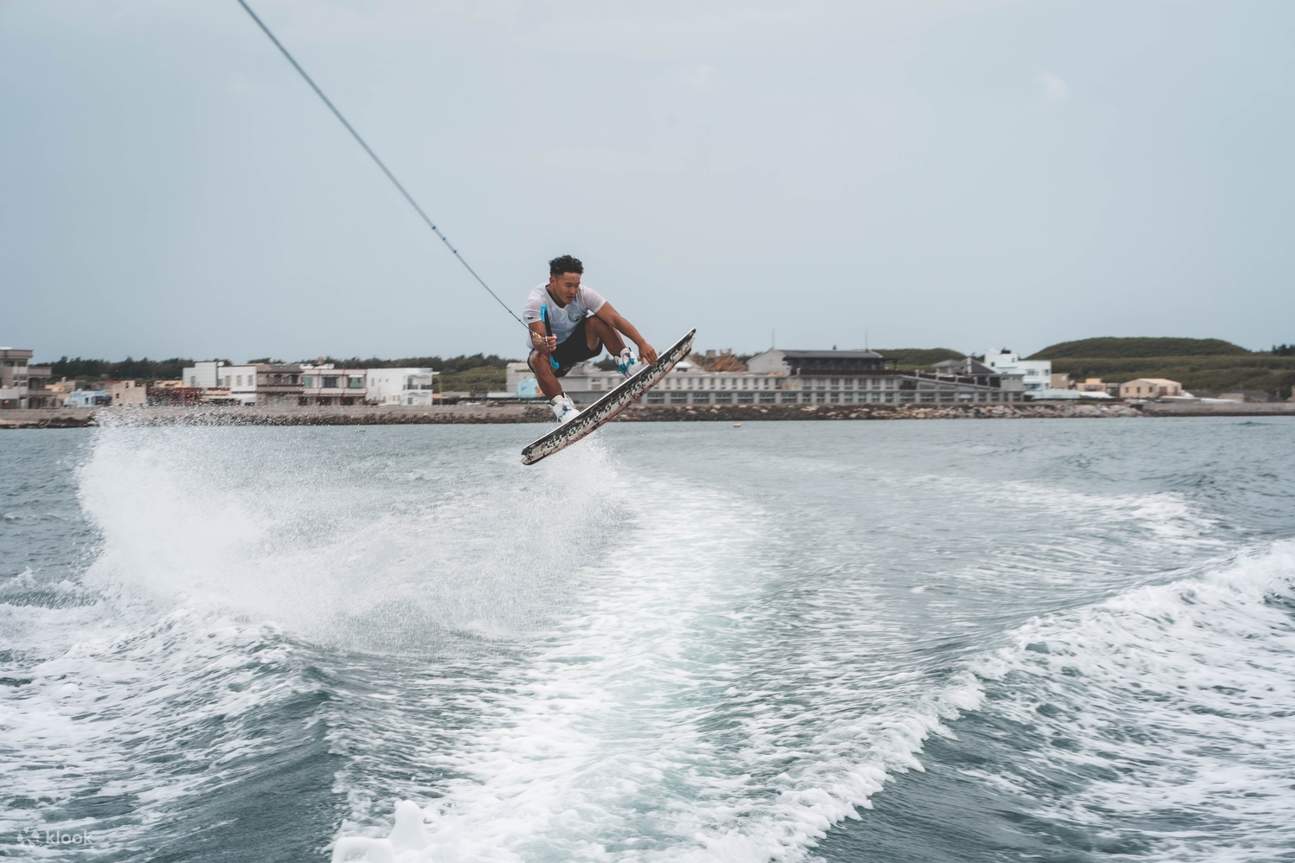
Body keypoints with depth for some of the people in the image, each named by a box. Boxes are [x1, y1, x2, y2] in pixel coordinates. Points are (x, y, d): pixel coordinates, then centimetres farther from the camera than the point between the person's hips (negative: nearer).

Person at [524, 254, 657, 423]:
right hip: (552, 353, -2)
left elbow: (615, 318, -27)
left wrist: (642, 343, -38)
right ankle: (561, 405, -27)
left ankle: (625, 363, -17)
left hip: (580, 344, 2)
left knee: (596, 320, -26)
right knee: (539, 359, -37)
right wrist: (543, 344, -63)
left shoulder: (583, 294, -21)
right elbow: (537, 341, -38)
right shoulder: (536, 302, -27)